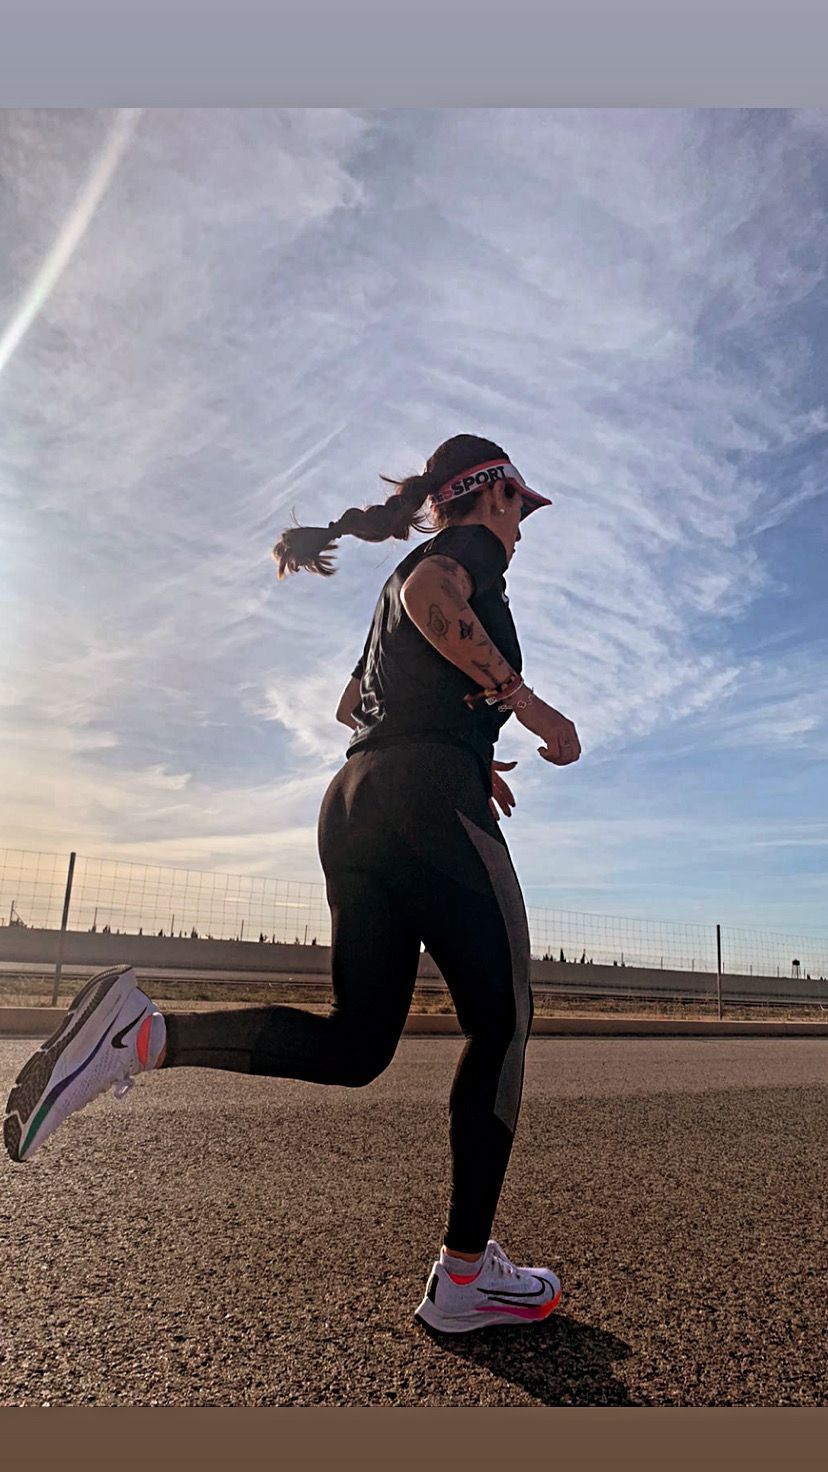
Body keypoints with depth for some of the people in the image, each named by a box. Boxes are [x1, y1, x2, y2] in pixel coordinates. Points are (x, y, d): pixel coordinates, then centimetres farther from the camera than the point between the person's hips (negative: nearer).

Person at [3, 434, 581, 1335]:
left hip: (350, 804, 8)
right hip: (428, 800, -8)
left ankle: (141, 1034, -8)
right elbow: (428, 596, -17)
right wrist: (526, 702, -13)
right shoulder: (470, 548, 7)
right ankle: (464, 1277, 6)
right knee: (499, 1023, 2)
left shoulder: (395, 587, 32)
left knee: (355, 1043, 6)